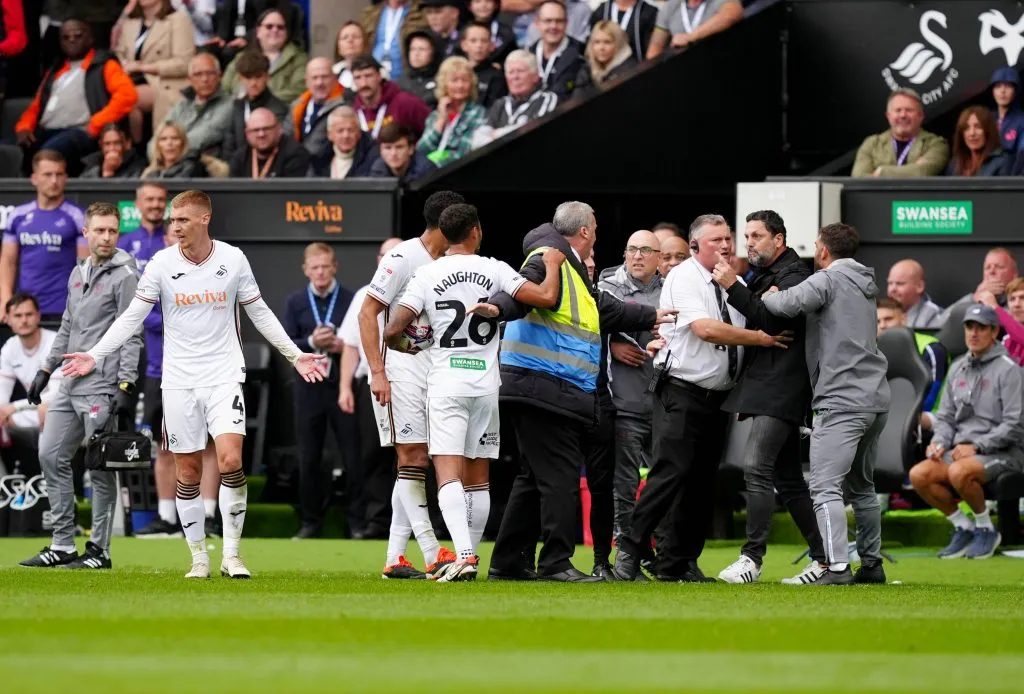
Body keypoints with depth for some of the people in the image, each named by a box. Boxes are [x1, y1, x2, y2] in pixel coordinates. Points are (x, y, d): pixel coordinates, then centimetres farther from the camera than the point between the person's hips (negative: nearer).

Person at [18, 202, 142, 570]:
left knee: (100, 468, -4)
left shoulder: (124, 276, -7)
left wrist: (126, 385, -18)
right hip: (70, 386, 8)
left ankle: (99, 550, 2)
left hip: (101, 388, -8)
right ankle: (63, 545, 12)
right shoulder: (78, 273, 16)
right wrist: (46, 369, 19)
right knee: (51, 456, 6)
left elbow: (131, 335, -11)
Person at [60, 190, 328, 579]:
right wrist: (94, 356, -5)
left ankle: (231, 554, -7)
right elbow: (132, 317, 3)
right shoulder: (162, 264, -2)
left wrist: (295, 356, 9)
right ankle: (199, 558, 13)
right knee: (188, 471, 3)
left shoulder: (233, 259, -1)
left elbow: (259, 313, 10)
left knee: (230, 460, -16)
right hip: (178, 382, 1)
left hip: (224, 377, -1)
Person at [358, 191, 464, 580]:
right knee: (412, 458, -9)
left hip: (435, 370, 8)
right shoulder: (403, 259, -10)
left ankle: (394, 558, 8)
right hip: (401, 369, -8)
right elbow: (368, 313, -11)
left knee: (413, 461, 6)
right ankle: (432, 555, -14)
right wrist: (377, 371, -17)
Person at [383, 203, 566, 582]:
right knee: (478, 477, 13)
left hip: (445, 384, -2)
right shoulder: (494, 270, -1)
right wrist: (553, 265, 11)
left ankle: (463, 555, -27)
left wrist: (404, 346, 18)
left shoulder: (426, 276, -2)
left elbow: (393, 331, -6)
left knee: (449, 475, -10)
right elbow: (546, 298, -9)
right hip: (485, 384, 2)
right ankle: (470, 558, 16)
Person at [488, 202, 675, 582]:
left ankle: (507, 563, 17)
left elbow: (608, 309, 37)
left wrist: (652, 316, 48)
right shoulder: (548, 260, -8)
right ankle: (556, 563, -10)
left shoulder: (571, 269, 24)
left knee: (536, 477, 14)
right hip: (543, 388, -11)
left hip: (555, 393, 11)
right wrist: (497, 307, -49)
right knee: (560, 475, -10)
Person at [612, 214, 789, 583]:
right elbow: (705, 328, -20)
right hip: (682, 393, -7)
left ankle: (678, 564, 14)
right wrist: (760, 338, -15)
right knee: (671, 473, -15)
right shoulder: (684, 278, -8)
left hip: (718, 397, 7)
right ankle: (630, 551, -8)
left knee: (702, 480, 7)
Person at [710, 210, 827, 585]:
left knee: (756, 466, -18)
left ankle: (752, 557, -21)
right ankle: (824, 557, 12)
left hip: (781, 389, -10)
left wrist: (733, 287, -20)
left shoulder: (794, 276, -8)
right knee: (787, 477, 10)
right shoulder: (764, 276, 21)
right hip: (763, 388, 10)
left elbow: (771, 320, -20)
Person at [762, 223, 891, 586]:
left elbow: (788, 303, -23)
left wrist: (766, 296, -2)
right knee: (861, 486, 21)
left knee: (826, 487, -12)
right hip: (876, 399, 9)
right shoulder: (864, 286, 19)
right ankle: (872, 564, 25)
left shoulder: (829, 280, -7)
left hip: (842, 401, -9)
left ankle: (838, 567, -22)